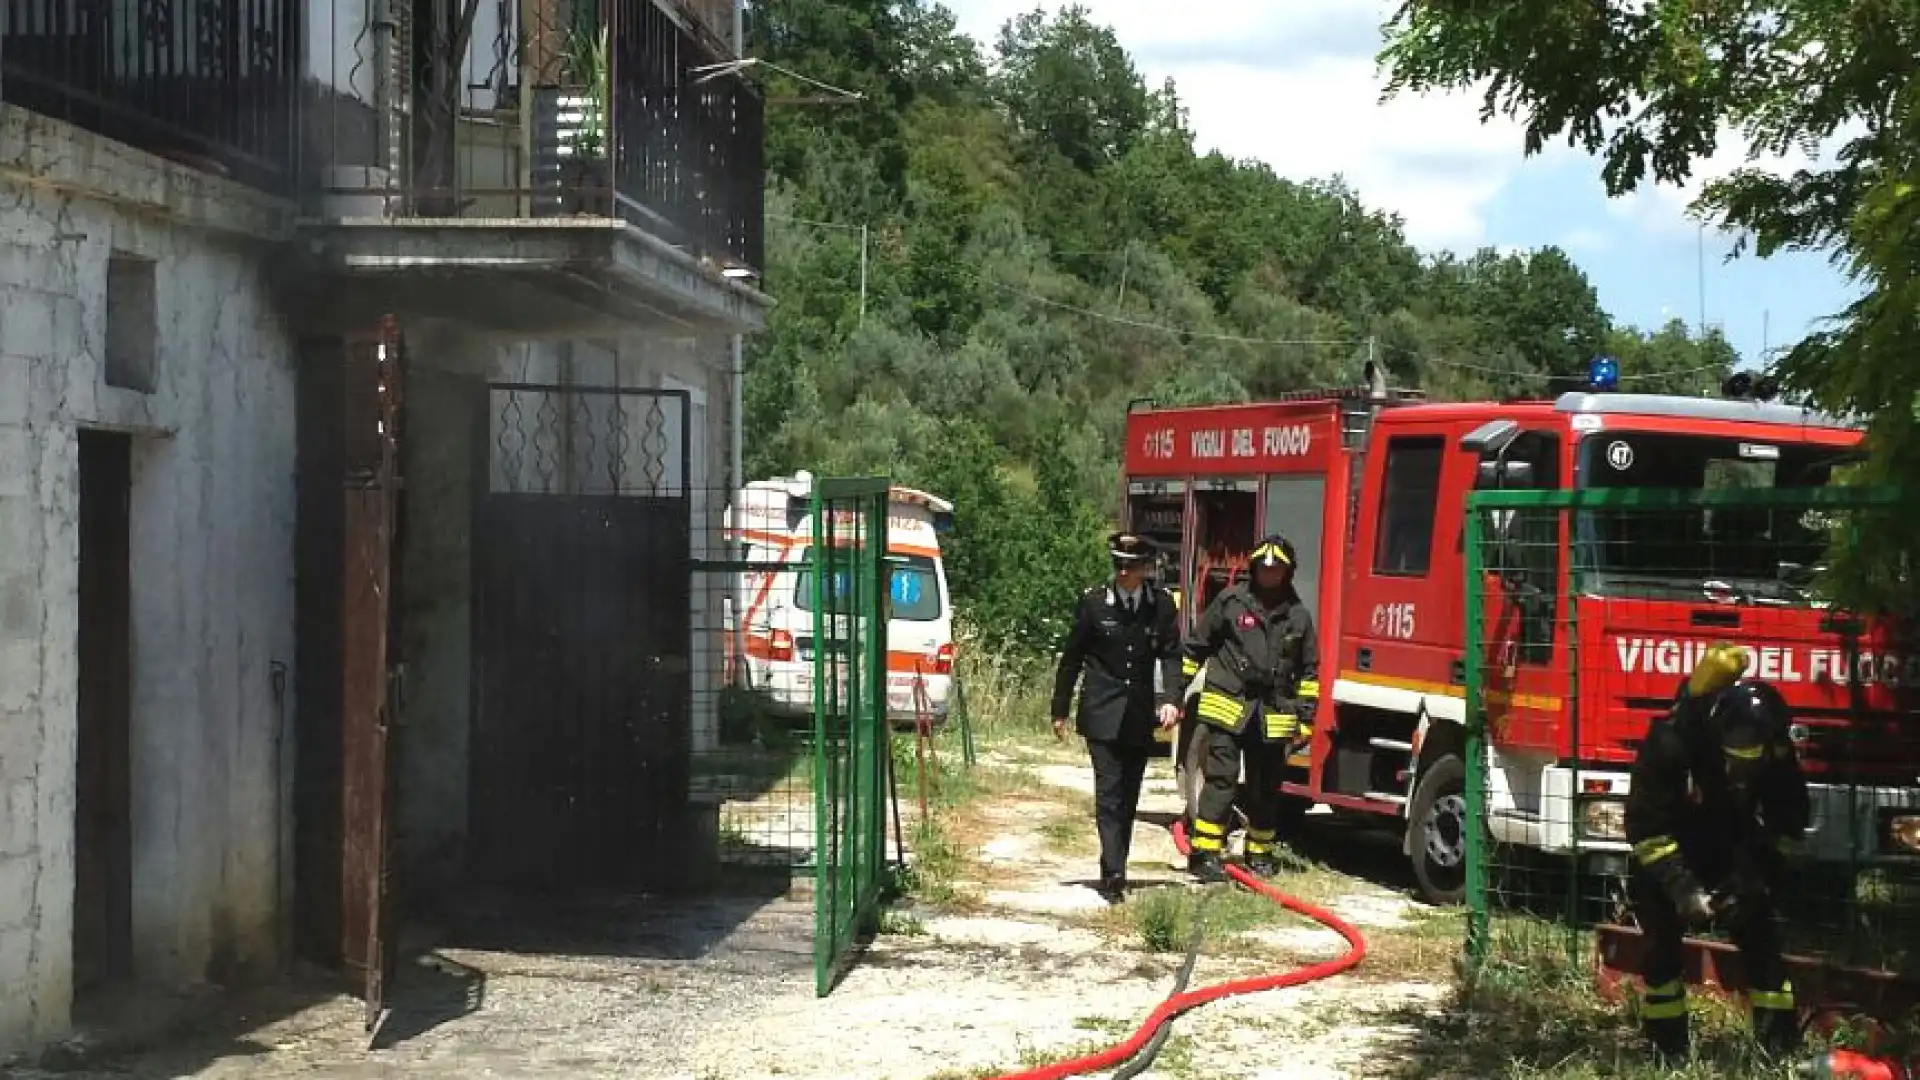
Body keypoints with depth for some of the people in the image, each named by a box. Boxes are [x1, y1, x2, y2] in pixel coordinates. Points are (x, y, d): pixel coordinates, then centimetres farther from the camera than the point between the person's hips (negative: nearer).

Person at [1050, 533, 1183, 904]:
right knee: (1109, 793, -11)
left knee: (1128, 797, 9)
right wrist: (1060, 711, 6)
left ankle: (1115, 871, 19)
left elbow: (1170, 655, 3)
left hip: (1140, 716, 3)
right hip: (1102, 715, -3)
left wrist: (1170, 699, -13)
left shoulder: (1161, 605, 1)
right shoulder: (1093, 602, -4)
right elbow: (1071, 658, 3)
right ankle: (1113, 874, -18)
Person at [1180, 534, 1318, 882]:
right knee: (1221, 779, -9)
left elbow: (1309, 671, 14)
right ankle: (1206, 853, -9)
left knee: (1266, 788, 10)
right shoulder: (1230, 601, 1)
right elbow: (1195, 647, 6)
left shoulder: (1298, 615, 9)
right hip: (1227, 706, -3)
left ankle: (1260, 853, 23)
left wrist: (1306, 716, 8)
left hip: (1274, 716, 3)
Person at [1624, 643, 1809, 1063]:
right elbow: (1645, 824, -30)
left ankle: (1781, 1045, -4)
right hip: (1671, 848, -3)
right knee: (1664, 943, -11)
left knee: (1759, 935, -7)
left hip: (1731, 849, 3)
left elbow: (1788, 823, -10)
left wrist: (1754, 878, -22)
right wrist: (1681, 888, -36)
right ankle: (1665, 1045, -2)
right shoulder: (1669, 742, -34)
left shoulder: (1774, 750, -22)